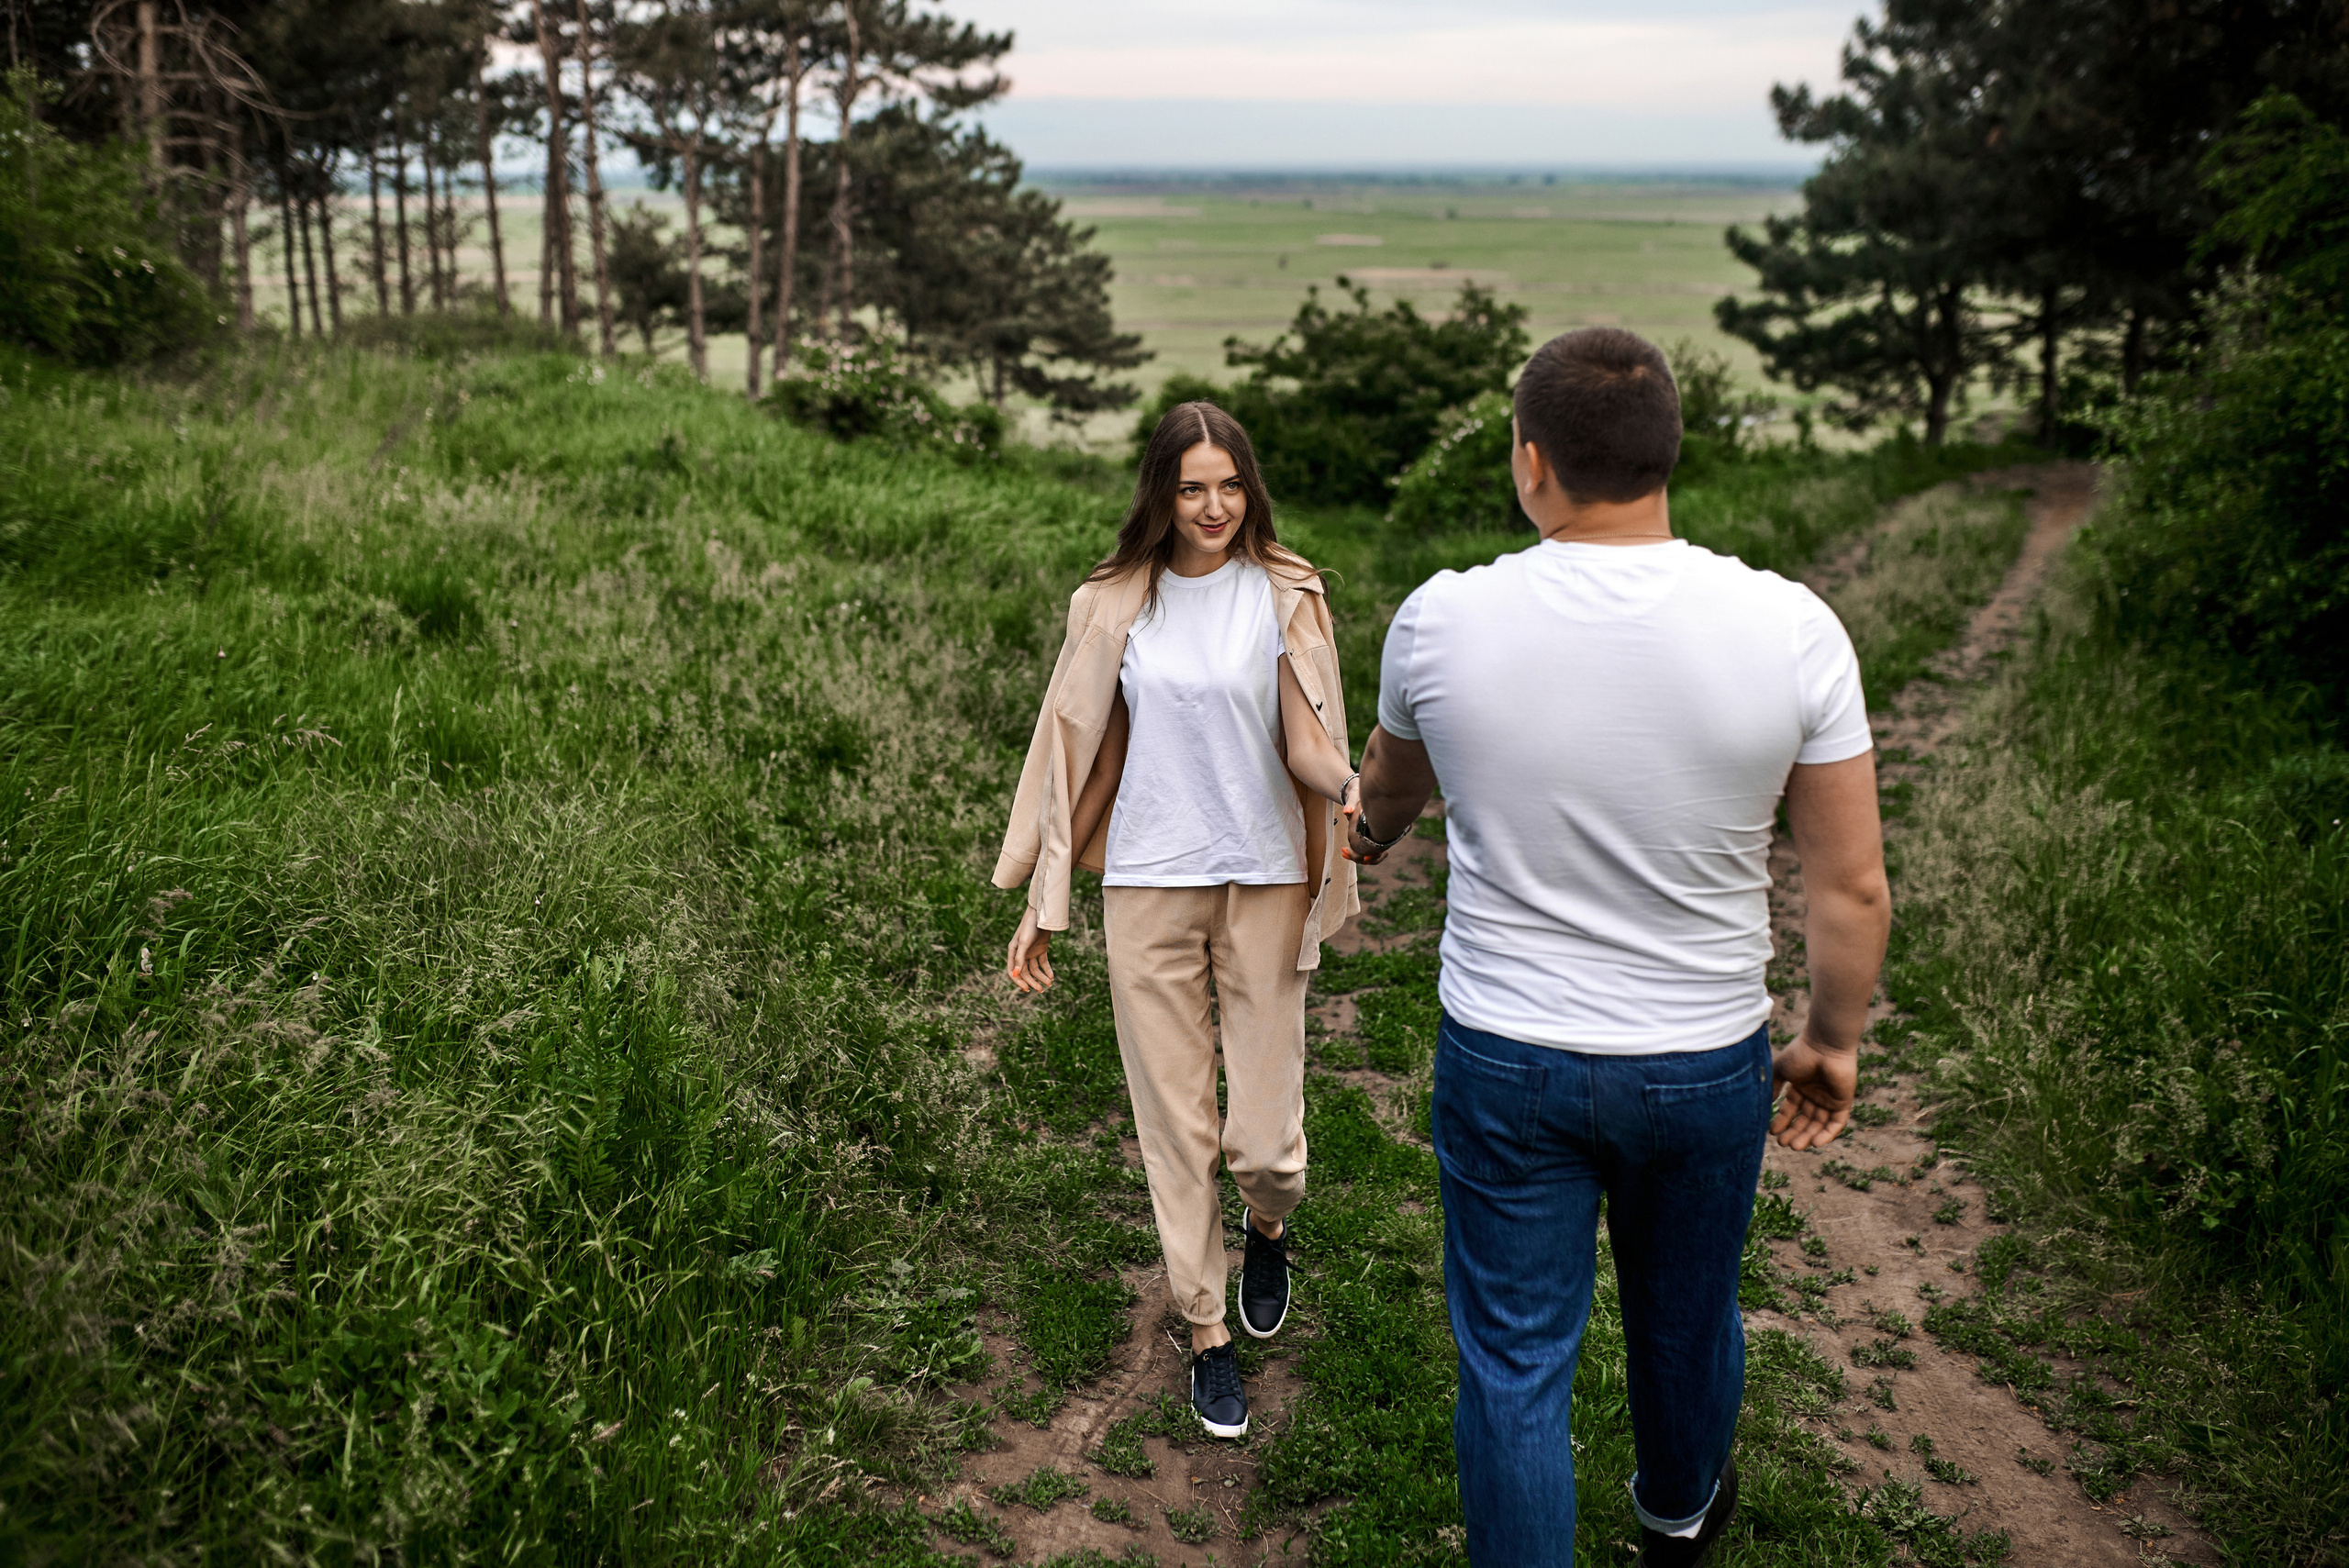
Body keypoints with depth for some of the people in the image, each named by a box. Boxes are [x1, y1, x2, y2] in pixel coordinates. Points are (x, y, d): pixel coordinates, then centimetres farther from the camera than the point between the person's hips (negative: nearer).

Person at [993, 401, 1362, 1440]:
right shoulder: (1114, 605, 3)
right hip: (1148, 886, 1)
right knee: (1175, 1125, 5)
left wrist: (1350, 784, -30)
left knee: (1265, 1134, 1)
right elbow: (1082, 752, 7)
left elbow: (1306, 743, -5)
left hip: (1264, 879, -1)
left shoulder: (1283, 595, -1)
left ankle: (1267, 1226, 38)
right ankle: (1206, 1331, 24)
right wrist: (1042, 903, 7)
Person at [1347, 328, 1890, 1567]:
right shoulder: (1789, 628, -16)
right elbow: (1853, 888, -9)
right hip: (1707, 1065, 2)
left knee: (1512, 1364, 13)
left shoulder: (1441, 621, -15)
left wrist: (1373, 831, 32)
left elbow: (1389, 781, 8)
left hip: (1504, 1061, -1)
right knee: (1687, 1316, 27)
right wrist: (1833, 1040, 9)